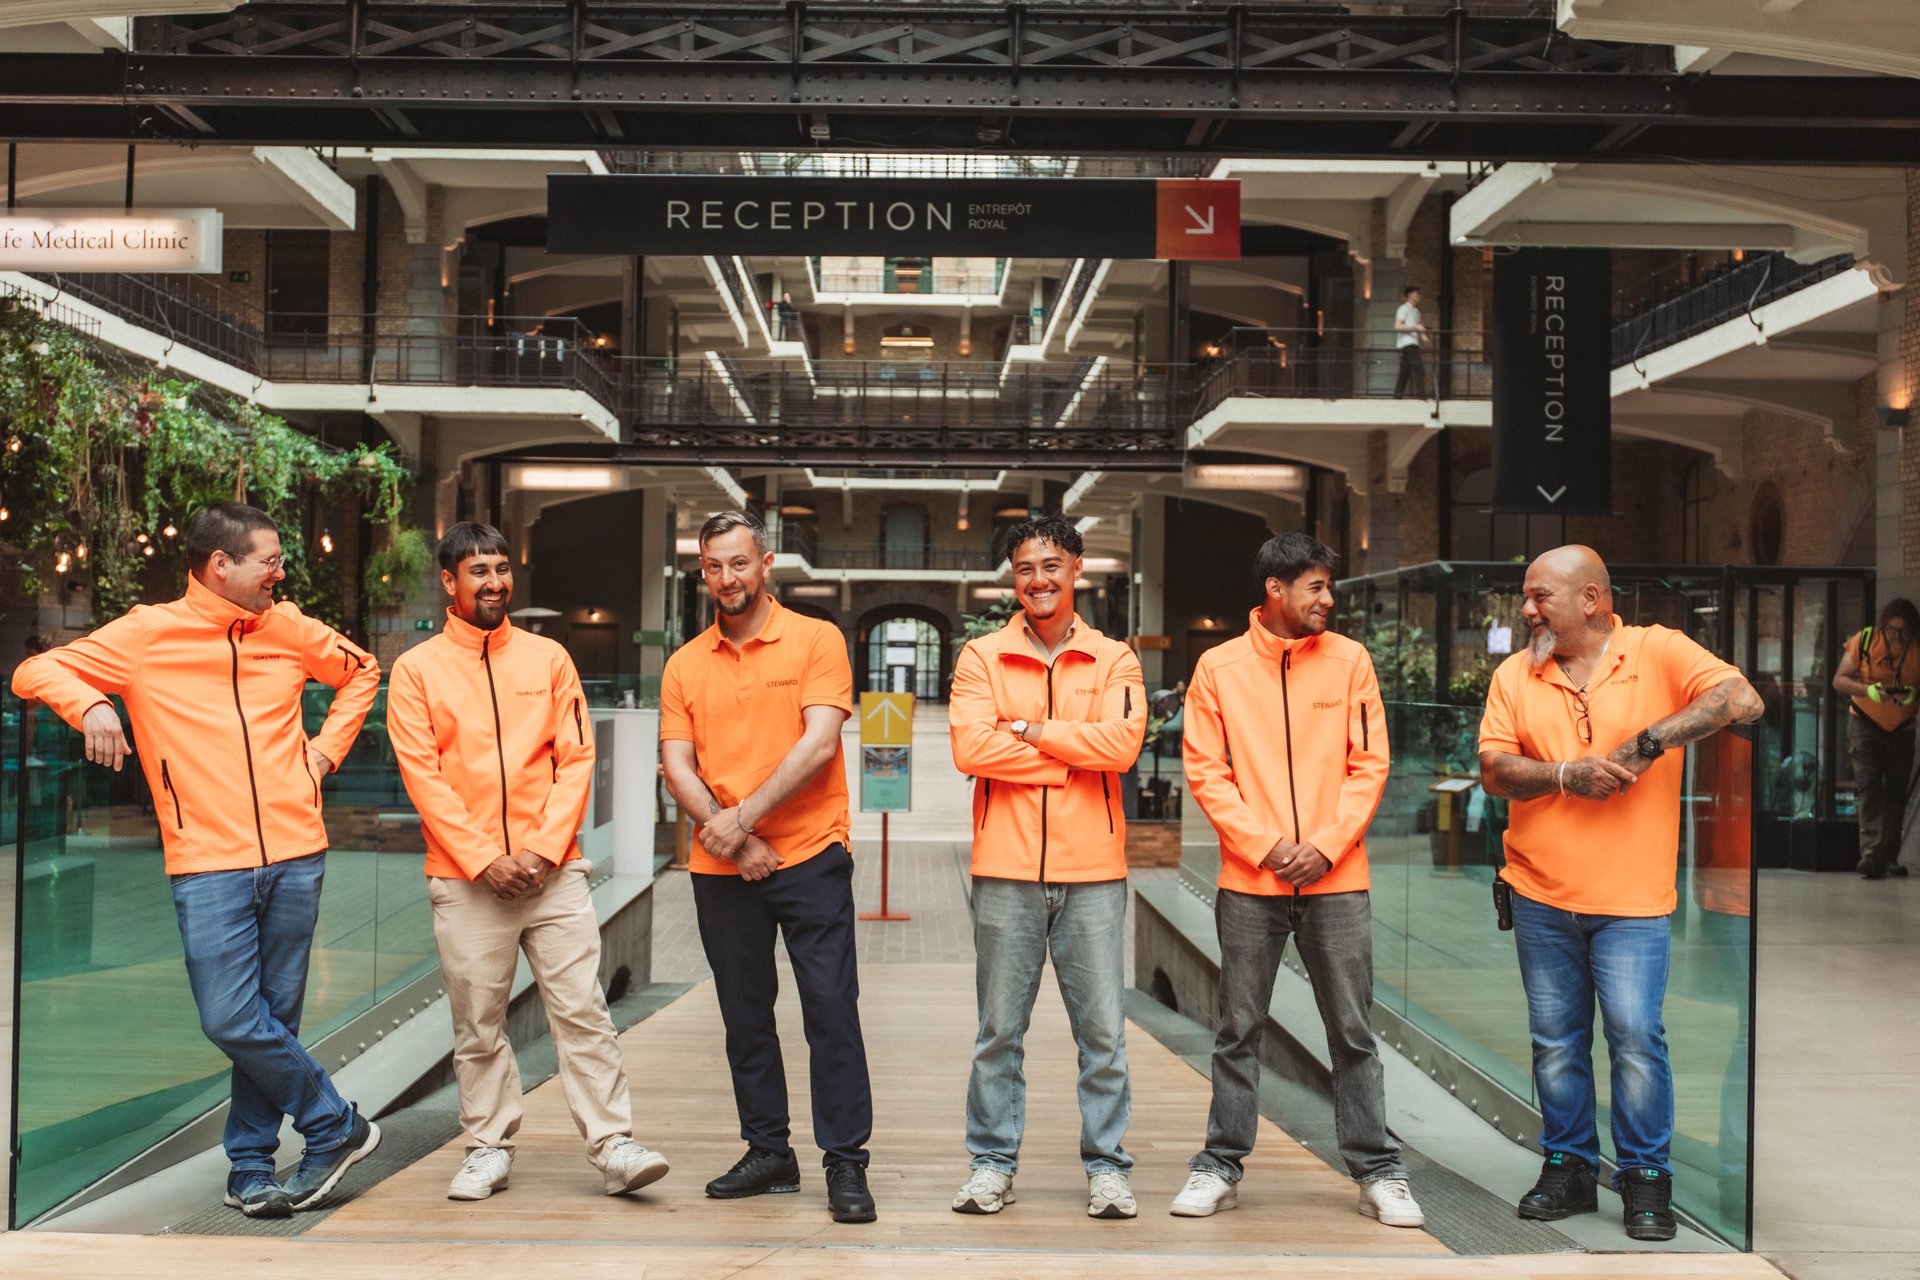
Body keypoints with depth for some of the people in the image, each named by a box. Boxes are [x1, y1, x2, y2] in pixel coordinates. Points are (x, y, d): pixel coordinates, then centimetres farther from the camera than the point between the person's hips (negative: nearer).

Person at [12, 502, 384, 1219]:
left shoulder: (290, 629, 10)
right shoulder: (146, 635, 1)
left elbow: (361, 671, 27)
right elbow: (35, 673, 2)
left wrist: (328, 747, 14)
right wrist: (90, 703, -18)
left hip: (295, 856, 3)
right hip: (209, 865, -3)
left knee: (273, 1017, 7)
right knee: (231, 1021, -9)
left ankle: (252, 1167, 22)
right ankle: (337, 1125, 11)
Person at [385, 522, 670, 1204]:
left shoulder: (548, 658, 8)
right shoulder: (416, 669, 3)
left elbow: (576, 758, 4)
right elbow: (423, 776, -3)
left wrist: (544, 848, -8)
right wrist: (485, 859, -11)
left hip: (552, 870, 1)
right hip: (465, 881, -1)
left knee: (583, 1011, -2)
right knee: (478, 1026, 7)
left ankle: (614, 1147, 1)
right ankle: (488, 1148, 20)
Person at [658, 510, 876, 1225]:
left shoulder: (816, 641, -1)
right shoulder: (684, 665, 10)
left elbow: (818, 743, -11)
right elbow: (677, 767, 2)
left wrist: (744, 816, -15)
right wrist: (731, 839, -11)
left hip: (810, 857, -4)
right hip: (720, 870, 4)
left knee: (831, 1006, -5)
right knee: (744, 1015, 11)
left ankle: (846, 1161, 3)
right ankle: (768, 1152, 23)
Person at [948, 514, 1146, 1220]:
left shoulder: (1113, 660, 7)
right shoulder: (981, 657, 5)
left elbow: (1123, 742, -11)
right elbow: (970, 748, -11)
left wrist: (1028, 728, -9)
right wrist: (1072, 756, -9)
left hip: (1093, 871, 0)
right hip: (1006, 869, 0)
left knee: (1103, 1029, 5)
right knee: (998, 1029, 7)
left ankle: (1107, 1166, 17)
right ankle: (991, 1163, 19)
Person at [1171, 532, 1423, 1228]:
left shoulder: (1350, 661, 4)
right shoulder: (1218, 667, 1)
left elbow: (1369, 766, 2)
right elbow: (1206, 772, -2)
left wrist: (1326, 846, -9)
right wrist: (1265, 845, -11)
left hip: (1337, 880, 1)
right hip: (1249, 880, 0)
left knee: (1353, 1032, 7)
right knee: (1239, 1030, 8)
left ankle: (1377, 1171, 17)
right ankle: (1221, 1165, 19)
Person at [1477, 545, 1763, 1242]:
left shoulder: (1658, 652, -3)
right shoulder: (1514, 676, 5)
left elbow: (1742, 700, -16)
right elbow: (1494, 770, -1)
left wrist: (1649, 741, -20)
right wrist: (1567, 774, -18)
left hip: (1632, 896, -3)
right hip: (1541, 895, 4)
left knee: (1636, 1035, -5)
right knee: (1556, 1039, 12)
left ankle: (1646, 1177, 12)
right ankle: (1569, 1166, 26)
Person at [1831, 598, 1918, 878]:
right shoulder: (1864, 641, -13)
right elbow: (1839, 679, -9)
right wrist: (1868, 690, -26)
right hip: (1865, 721, -2)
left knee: (1897, 791, 7)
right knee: (1868, 786, -13)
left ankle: (1889, 856, 17)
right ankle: (1871, 853, -19)